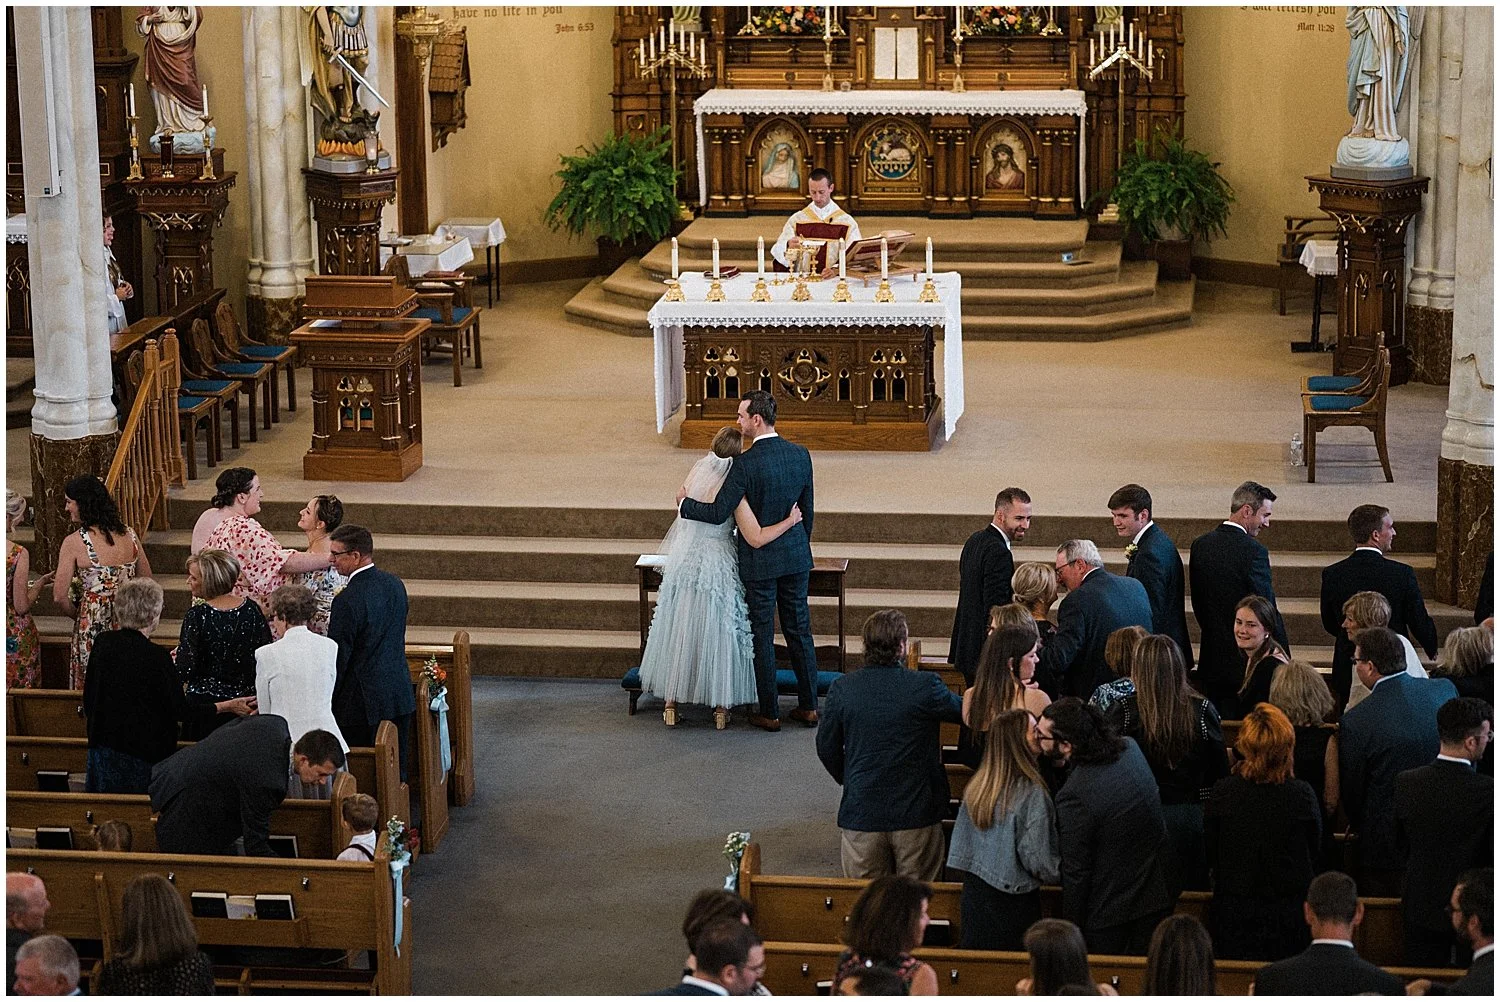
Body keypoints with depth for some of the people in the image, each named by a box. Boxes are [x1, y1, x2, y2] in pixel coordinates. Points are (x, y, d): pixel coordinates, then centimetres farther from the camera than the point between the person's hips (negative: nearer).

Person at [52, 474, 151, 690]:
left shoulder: (74, 543, -12)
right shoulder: (129, 535, 1)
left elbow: (60, 596, -12)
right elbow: (147, 581, 11)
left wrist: (77, 615, 5)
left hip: (92, 627, -4)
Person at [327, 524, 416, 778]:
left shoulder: (348, 600, -19)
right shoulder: (395, 584, 5)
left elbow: (338, 658, -15)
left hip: (363, 703, -8)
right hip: (400, 696, 8)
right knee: (396, 772, 13)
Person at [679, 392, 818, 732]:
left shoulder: (746, 464, -20)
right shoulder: (800, 455, -1)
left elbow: (718, 513, -18)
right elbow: (807, 509, 9)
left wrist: (685, 503, 0)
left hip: (759, 561, -6)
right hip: (795, 556, 6)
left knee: (763, 637, 4)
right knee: (799, 631, 14)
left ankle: (769, 713, 10)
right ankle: (808, 707, 19)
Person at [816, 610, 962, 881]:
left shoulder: (842, 688, -7)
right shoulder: (926, 686, -14)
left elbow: (827, 748, 3)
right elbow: (965, 712, 3)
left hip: (860, 813, 2)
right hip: (917, 813, -2)